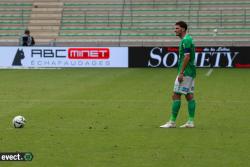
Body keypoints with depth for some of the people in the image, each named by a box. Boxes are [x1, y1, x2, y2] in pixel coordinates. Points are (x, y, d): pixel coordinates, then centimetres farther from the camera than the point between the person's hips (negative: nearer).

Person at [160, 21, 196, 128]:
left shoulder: (185, 40, -15)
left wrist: (181, 73, -21)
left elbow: (187, 57, -22)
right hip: (190, 72, 10)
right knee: (189, 96, 8)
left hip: (186, 72, -10)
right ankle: (191, 121, 8)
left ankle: (172, 122, -5)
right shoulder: (188, 39, 17)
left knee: (176, 95, -7)